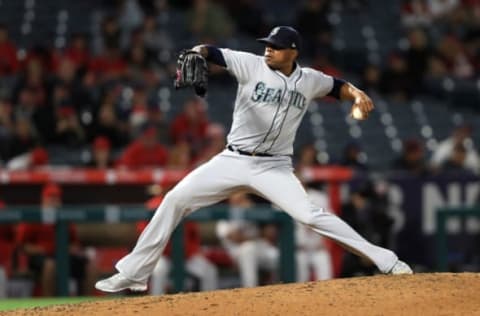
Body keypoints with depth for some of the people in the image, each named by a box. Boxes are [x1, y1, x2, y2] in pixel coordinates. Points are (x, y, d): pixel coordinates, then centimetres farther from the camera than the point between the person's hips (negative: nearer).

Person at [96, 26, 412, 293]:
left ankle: (385, 261, -15)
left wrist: (357, 94, -4)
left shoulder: (309, 80, 0)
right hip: (233, 161, 1)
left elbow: (338, 86, 18)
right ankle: (133, 274, 4)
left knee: (311, 215, -21)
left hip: (275, 168, -1)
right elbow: (210, 53, -16)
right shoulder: (252, 65, -7)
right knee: (176, 199, -6)